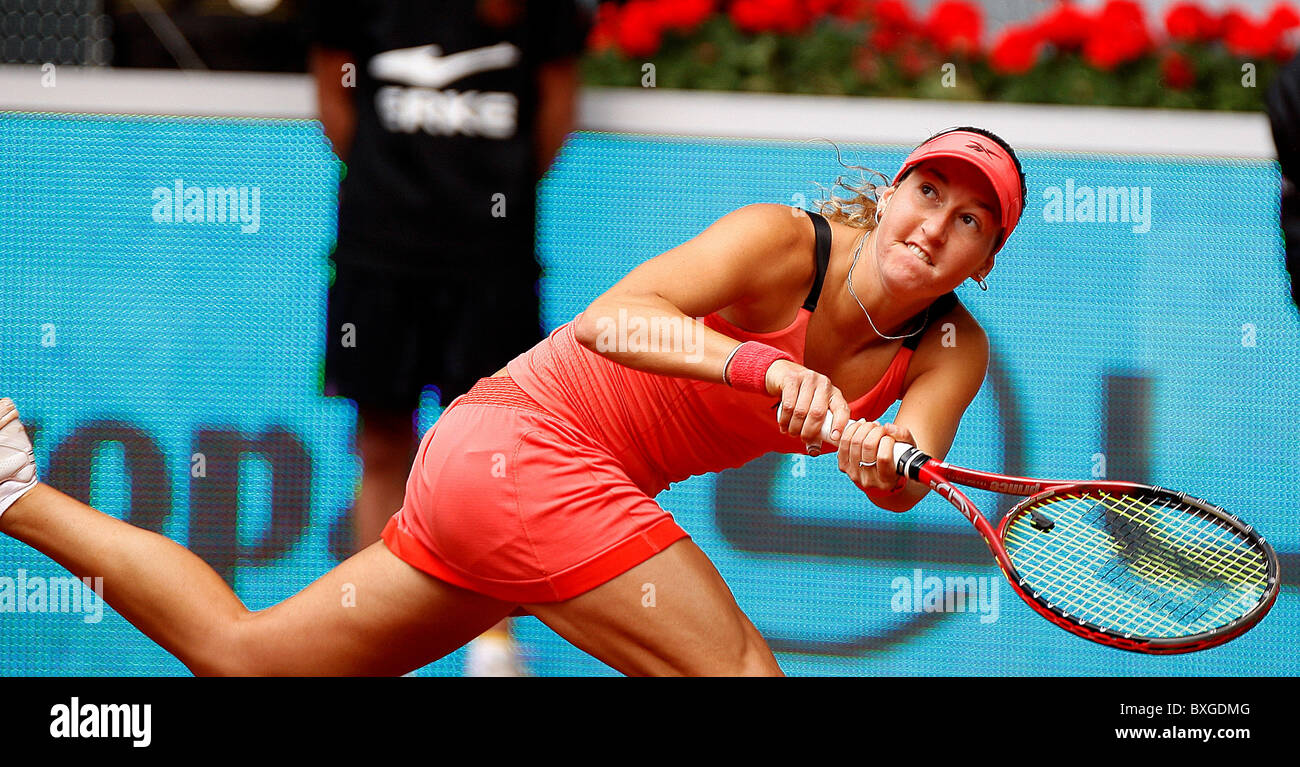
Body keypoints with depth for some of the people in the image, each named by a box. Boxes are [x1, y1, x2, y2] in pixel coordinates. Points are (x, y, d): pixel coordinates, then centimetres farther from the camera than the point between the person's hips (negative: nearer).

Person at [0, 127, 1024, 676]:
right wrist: (765, 366, -44)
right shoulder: (784, 244, -17)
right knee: (745, 677, -20)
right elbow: (612, 320, -29)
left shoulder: (952, 349, 1)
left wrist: (889, 459, -42)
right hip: (533, 448, -7)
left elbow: (907, 476, -18)